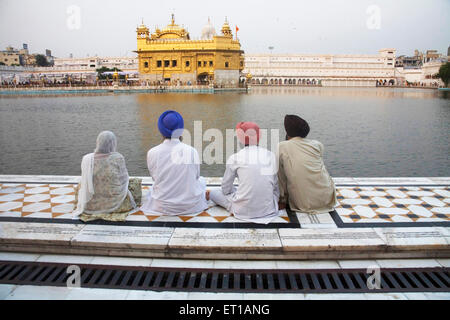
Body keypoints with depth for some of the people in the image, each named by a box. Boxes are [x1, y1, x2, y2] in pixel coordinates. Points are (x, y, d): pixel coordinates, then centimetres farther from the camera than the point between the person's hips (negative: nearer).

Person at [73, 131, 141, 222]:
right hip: (115, 203, -2)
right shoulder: (118, 158, -20)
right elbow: (124, 178, -6)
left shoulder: (87, 159, -14)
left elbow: (85, 181, 2)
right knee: (136, 182, 27)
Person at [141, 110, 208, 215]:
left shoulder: (152, 153, -11)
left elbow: (154, 177, 4)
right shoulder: (192, 151, -14)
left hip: (162, 207, 3)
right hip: (191, 206, -2)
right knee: (201, 180, 31)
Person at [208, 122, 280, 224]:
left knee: (212, 193, 22)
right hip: (269, 209, 1)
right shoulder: (271, 155, 4)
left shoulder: (235, 158, -2)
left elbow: (226, 189, 7)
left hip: (244, 210, 0)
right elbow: (275, 185, 10)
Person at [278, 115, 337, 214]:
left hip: (304, 204, -2)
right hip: (327, 199, 2)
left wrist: (282, 201, 15)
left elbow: (281, 177, 4)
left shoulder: (281, 147, -1)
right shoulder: (317, 145, 5)